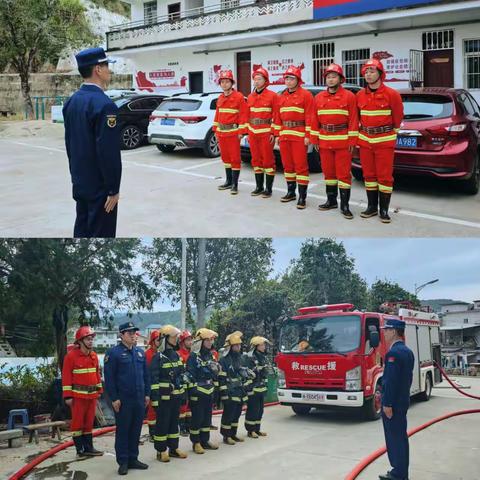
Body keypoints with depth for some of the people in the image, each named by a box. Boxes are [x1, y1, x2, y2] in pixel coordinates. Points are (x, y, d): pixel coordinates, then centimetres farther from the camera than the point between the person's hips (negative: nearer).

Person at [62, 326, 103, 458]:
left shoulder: (93, 355, 9)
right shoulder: (71, 356, -11)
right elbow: (66, 377, -11)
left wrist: (99, 390, 12)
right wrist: (68, 396, -14)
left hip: (92, 394, 6)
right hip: (78, 395, -6)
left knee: (89, 421, 12)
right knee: (77, 422, 1)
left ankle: (88, 448, 21)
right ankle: (80, 449, 9)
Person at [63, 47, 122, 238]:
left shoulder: (72, 101, 7)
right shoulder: (104, 104, -20)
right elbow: (109, 152, -23)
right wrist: (113, 189, -17)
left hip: (80, 183, 9)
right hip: (99, 186, -9)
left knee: (82, 230, 16)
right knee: (101, 234, -1)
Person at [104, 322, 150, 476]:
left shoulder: (140, 352, 11)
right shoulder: (113, 353, -8)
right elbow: (109, 378, -10)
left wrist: (147, 394, 10)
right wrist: (114, 398, -13)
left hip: (139, 399, 6)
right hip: (123, 400, -5)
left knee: (136, 430, 11)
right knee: (122, 431, 2)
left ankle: (133, 459, 21)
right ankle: (123, 462, 11)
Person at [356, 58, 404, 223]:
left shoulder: (392, 94, -7)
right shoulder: (360, 95, 5)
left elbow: (398, 117, 1)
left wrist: (390, 133, 8)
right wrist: (363, 131, 13)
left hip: (385, 141, -4)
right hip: (365, 140, 4)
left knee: (385, 176, -2)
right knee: (369, 174, 9)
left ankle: (384, 210, 5)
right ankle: (372, 207, 19)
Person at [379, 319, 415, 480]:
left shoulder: (393, 353, -19)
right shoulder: (407, 351, 11)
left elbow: (391, 380, -23)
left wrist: (387, 404, -20)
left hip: (393, 402, -10)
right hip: (403, 400, 10)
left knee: (395, 438, -2)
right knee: (401, 436, 16)